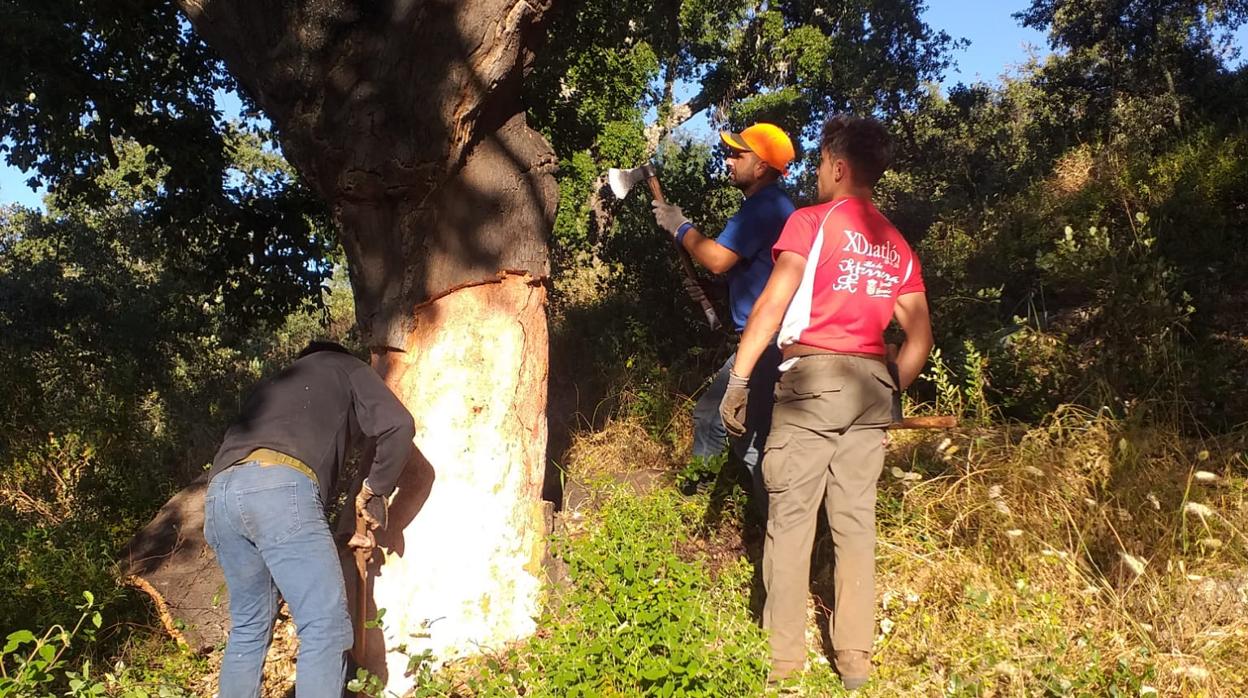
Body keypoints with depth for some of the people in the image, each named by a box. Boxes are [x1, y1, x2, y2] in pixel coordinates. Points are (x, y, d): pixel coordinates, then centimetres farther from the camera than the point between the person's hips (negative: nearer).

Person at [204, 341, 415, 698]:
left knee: (249, 626, 20)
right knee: (326, 629, -5)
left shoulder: (273, 384, 40)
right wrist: (374, 491, 19)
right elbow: (398, 426, 7)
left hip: (219, 494, 7)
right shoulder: (346, 368, 25)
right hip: (279, 489, -7)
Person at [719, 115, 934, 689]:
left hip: (813, 376, -5)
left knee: (790, 515, 0)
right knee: (855, 518, 8)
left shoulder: (813, 220, -1)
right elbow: (920, 337, 12)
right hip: (870, 383, 6)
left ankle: (782, 653, 4)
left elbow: (772, 304, -9)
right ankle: (855, 657, 13)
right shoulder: (897, 245, 15)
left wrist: (738, 378, -8)